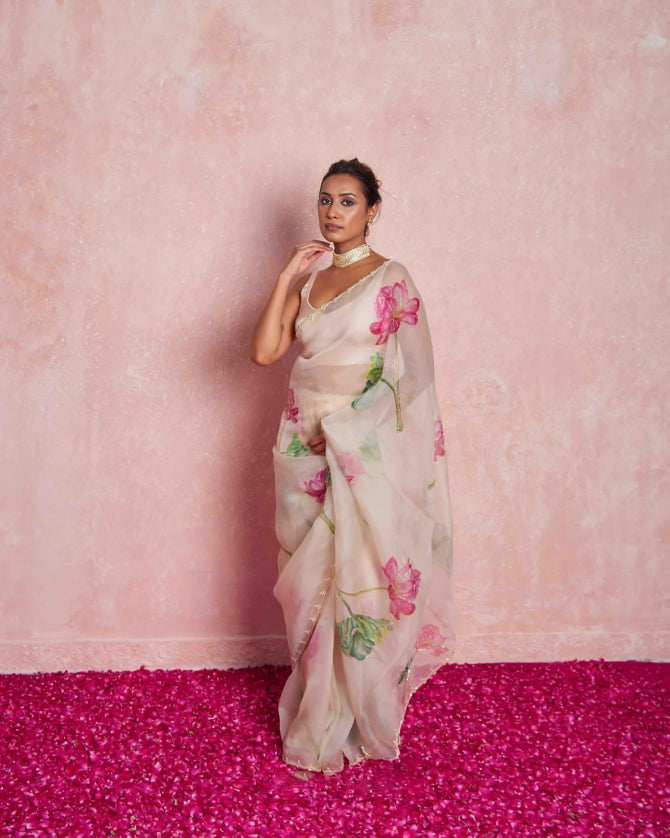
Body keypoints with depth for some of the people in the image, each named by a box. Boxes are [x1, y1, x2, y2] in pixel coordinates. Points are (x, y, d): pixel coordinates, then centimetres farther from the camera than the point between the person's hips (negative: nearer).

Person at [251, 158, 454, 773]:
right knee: (311, 580, 10)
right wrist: (286, 278, -4)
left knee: (356, 578, 1)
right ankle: (316, 714, 28)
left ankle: (341, 728, 19)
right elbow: (265, 351, 0)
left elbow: (411, 379, -7)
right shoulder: (307, 279, 11)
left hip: (364, 452, -5)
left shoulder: (392, 280, -4)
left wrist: (341, 426, -13)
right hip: (306, 446, 5)